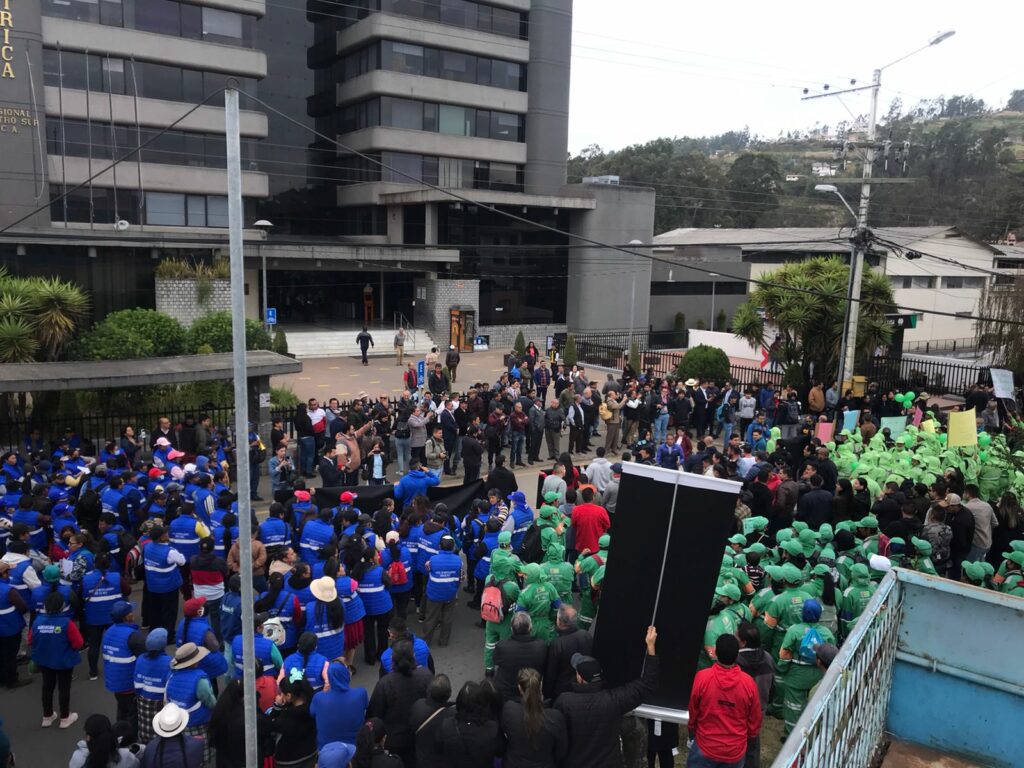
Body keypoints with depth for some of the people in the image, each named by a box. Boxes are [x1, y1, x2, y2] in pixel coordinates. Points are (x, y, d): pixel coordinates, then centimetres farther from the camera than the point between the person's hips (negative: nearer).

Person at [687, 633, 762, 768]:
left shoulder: (702, 677, -20)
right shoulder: (748, 682, -17)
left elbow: (692, 712, -5)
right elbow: (754, 721, -3)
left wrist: (692, 732, 15)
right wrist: (749, 737, 18)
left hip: (705, 747, -1)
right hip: (736, 750, 1)